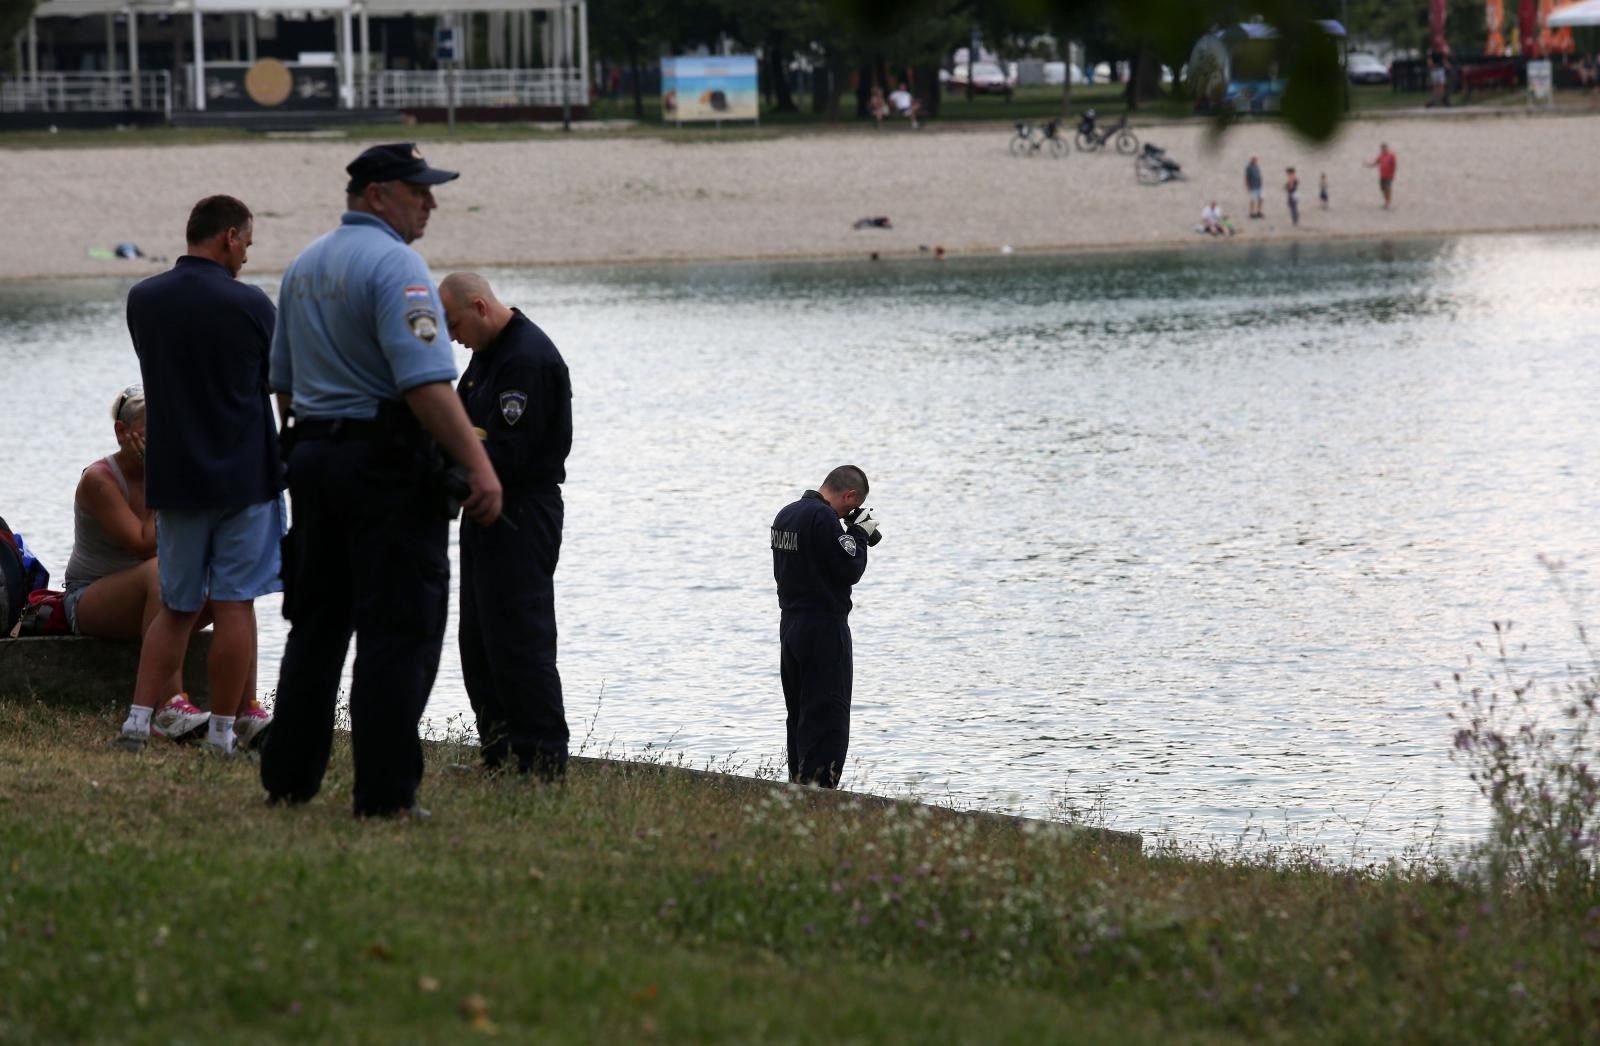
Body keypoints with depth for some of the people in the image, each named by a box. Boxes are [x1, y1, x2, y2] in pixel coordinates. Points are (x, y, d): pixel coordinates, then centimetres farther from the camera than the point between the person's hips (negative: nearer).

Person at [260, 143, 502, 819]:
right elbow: (427, 382, -23)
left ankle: (289, 779, 17)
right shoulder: (394, 263, -14)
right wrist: (479, 465, -24)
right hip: (388, 460, -8)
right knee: (399, 630, -5)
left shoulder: (303, 267, 14)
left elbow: (283, 381, 20)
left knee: (316, 623, 15)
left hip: (312, 457, 8)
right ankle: (385, 793, -8)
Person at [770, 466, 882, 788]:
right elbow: (850, 570, -19)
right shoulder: (825, 517, -17)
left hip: (790, 624, 9)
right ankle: (818, 785, -11)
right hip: (825, 628, -9)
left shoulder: (786, 515, 12)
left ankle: (798, 783, 17)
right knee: (829, 714, -6)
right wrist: (860, 534, -3)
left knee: (799, 711, 15)